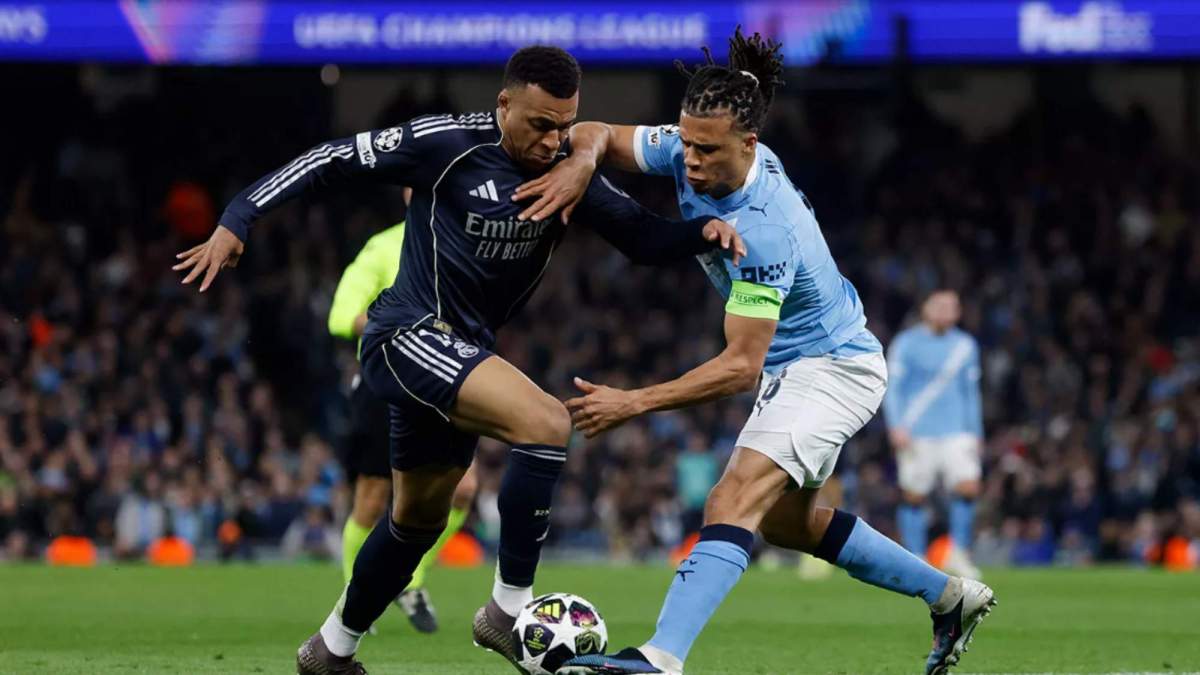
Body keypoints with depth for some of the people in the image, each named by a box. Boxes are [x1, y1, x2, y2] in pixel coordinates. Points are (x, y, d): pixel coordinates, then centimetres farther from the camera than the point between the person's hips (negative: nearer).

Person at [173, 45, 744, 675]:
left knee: (418, 516, 22)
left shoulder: (569, 172, 1)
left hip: (460, 353, 8)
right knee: (546, 422, -26)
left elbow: (644, 237, 2)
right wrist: (238, 218, -14)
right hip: (409, 336, -8)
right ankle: (509, 610, -17)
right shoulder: (448, 144, -16)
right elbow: (334, 158, -10)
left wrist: (704, 229, -19)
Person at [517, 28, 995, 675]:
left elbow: (740, 365, -33)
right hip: (790, 367, 10)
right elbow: (596, 134, -3)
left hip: (833, 367, -10)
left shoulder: (763, 231, -35)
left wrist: (635, 403, -36)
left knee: (736, 499, -29)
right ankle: (950, 597, 36)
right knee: (785, 520, 23)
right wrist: (578, 164, -29)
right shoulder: (691, 152, -13)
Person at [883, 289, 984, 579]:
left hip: (957, 433, 3)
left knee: (968, 487, -13)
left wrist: (975, 432, 17)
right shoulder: (906, 343, 0)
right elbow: (892, 387, -3)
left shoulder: (965, 345, 13)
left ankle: (958, 553, -2)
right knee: (914, 497, -1)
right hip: (916, 435, -3)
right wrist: (896, 426, -14)